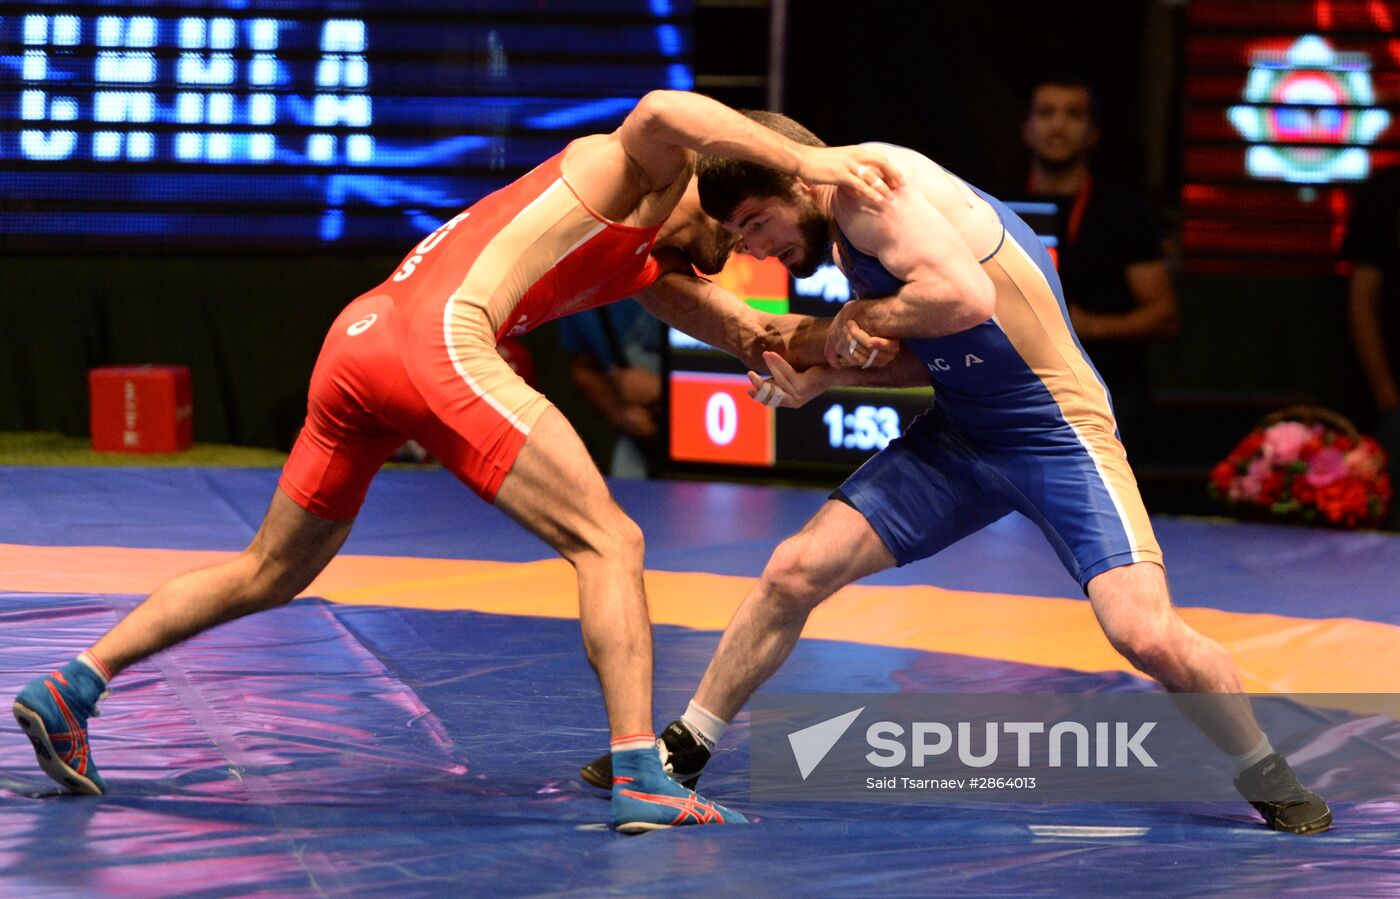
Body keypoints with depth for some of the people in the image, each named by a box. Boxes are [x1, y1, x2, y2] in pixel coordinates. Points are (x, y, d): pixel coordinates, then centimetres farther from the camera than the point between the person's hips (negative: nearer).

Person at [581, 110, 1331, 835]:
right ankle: (684, 747, 18)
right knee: (793, 572, 3)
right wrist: (827, 376, -1)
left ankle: (1266, 774, 5)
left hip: (1059, 433, -9)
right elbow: (930, 358, 14)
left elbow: (966, 298, -33)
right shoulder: (850, 231, 9)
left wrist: (860, 315, -17)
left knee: (1147, 636, -20)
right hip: (960, 435, 9)